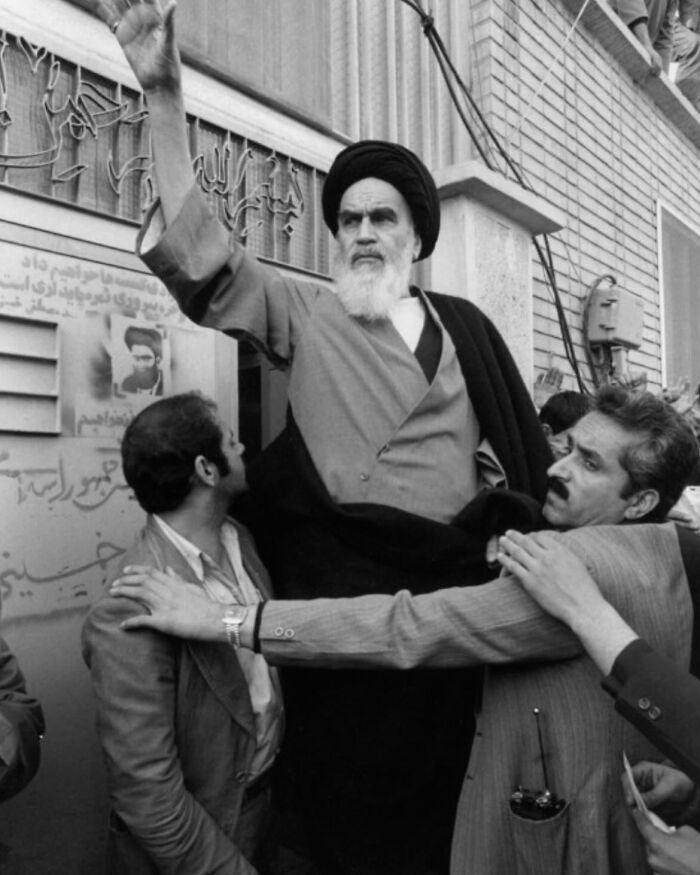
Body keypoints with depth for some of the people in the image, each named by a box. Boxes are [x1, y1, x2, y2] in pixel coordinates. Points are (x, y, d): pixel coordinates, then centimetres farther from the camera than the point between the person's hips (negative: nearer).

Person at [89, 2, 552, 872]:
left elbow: (521, 448, 11)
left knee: (450, 790, 17)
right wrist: (164, 97, -16)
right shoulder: (305, 315, 3)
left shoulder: (463, 326, 10)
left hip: (457, 582, 3)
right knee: (357, 791, 12)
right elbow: (201, 254, -9)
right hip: (344, 584, -2)